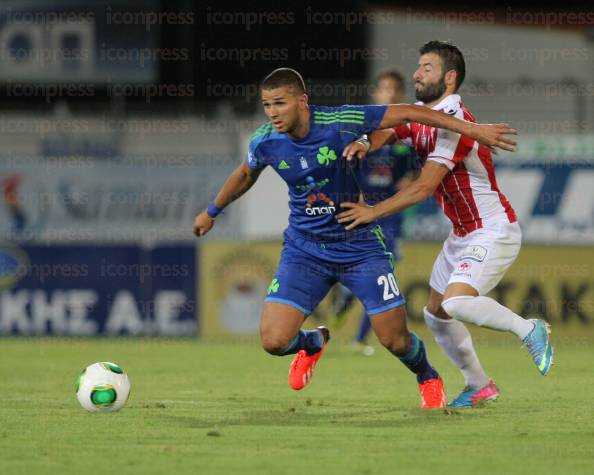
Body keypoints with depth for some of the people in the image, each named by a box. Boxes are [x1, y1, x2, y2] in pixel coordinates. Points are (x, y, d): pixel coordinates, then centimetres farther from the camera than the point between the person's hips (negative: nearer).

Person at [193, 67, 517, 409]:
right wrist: (213, 211, 30)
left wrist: (471, 129, -15)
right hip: (305, 249, 2)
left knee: (396, 341, -2)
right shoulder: (266, 142, -10)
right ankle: (313, 343, 27)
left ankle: (428, 379, 35)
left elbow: (407, 113, -14)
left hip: (359, 247, -2)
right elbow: (245, 175, 14)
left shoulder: (340, 122, -21)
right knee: (274, 341, -11)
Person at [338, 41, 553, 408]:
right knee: (436, 314, 11)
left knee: (456, 302, -28)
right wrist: (364, 144, -30)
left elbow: (424, 188, -24)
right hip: (463, 234, 10)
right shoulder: (420, 117, 6)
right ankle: (479, 386, 24)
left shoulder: (454, 122, -22)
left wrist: (374, 212, -20)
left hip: (493, 232, -10)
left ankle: (530, 330, -8)